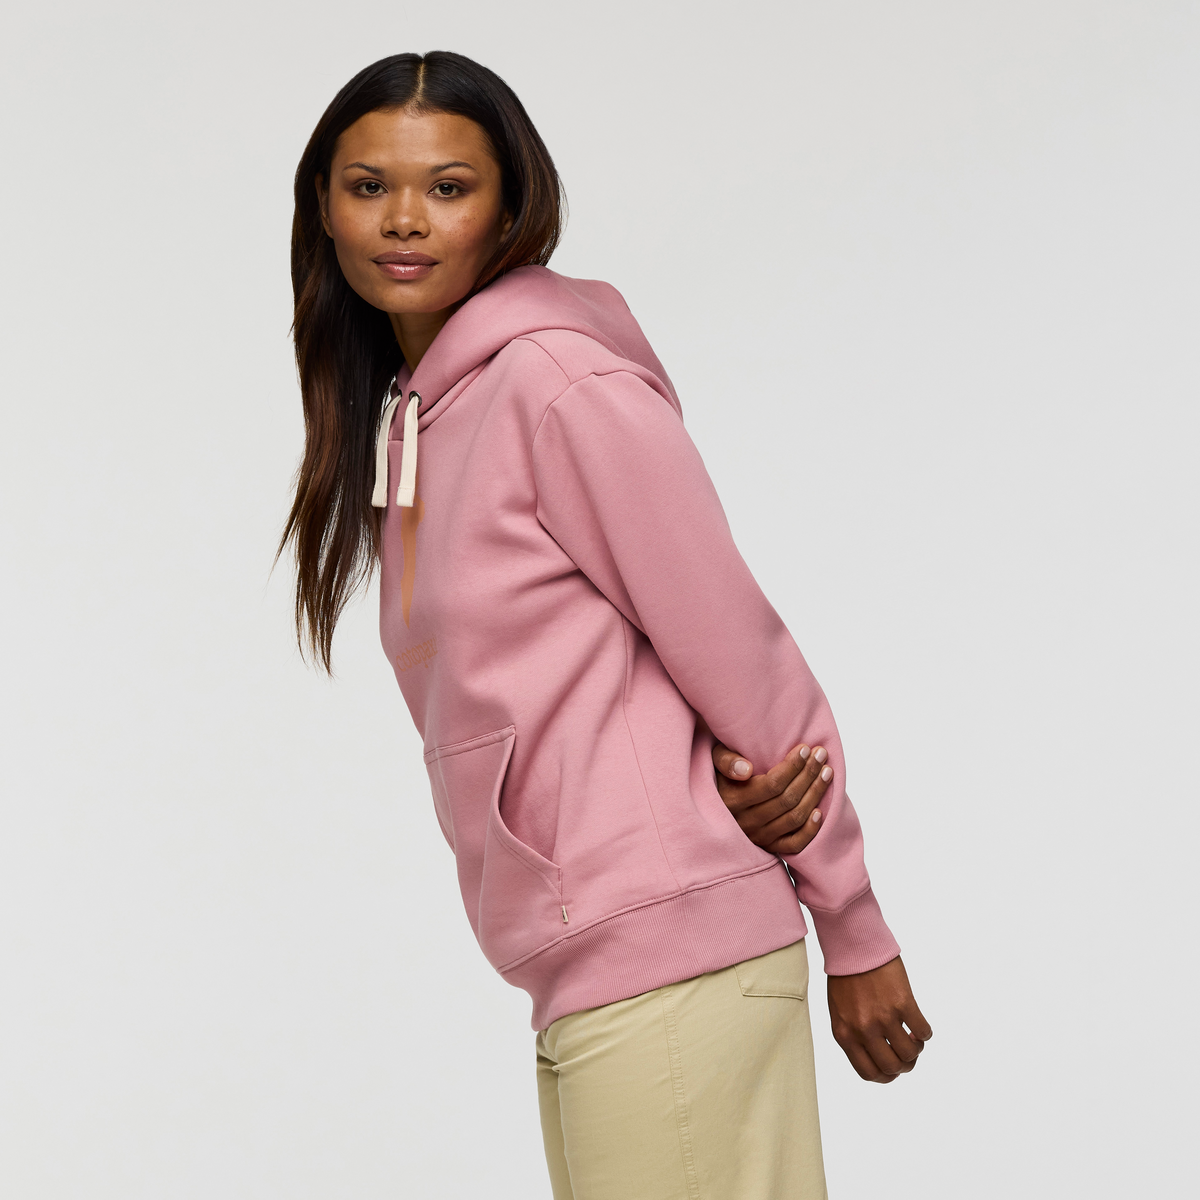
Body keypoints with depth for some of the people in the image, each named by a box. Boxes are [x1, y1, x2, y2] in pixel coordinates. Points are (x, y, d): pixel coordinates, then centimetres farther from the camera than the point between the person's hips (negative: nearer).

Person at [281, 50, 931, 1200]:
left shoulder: (558, 382, -11)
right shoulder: (401, 422, 15)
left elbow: (740, 650, -9)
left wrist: (857, 939, -3)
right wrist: (735, 770, -9)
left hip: (666, 956, -8)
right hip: (576, 972, 8)